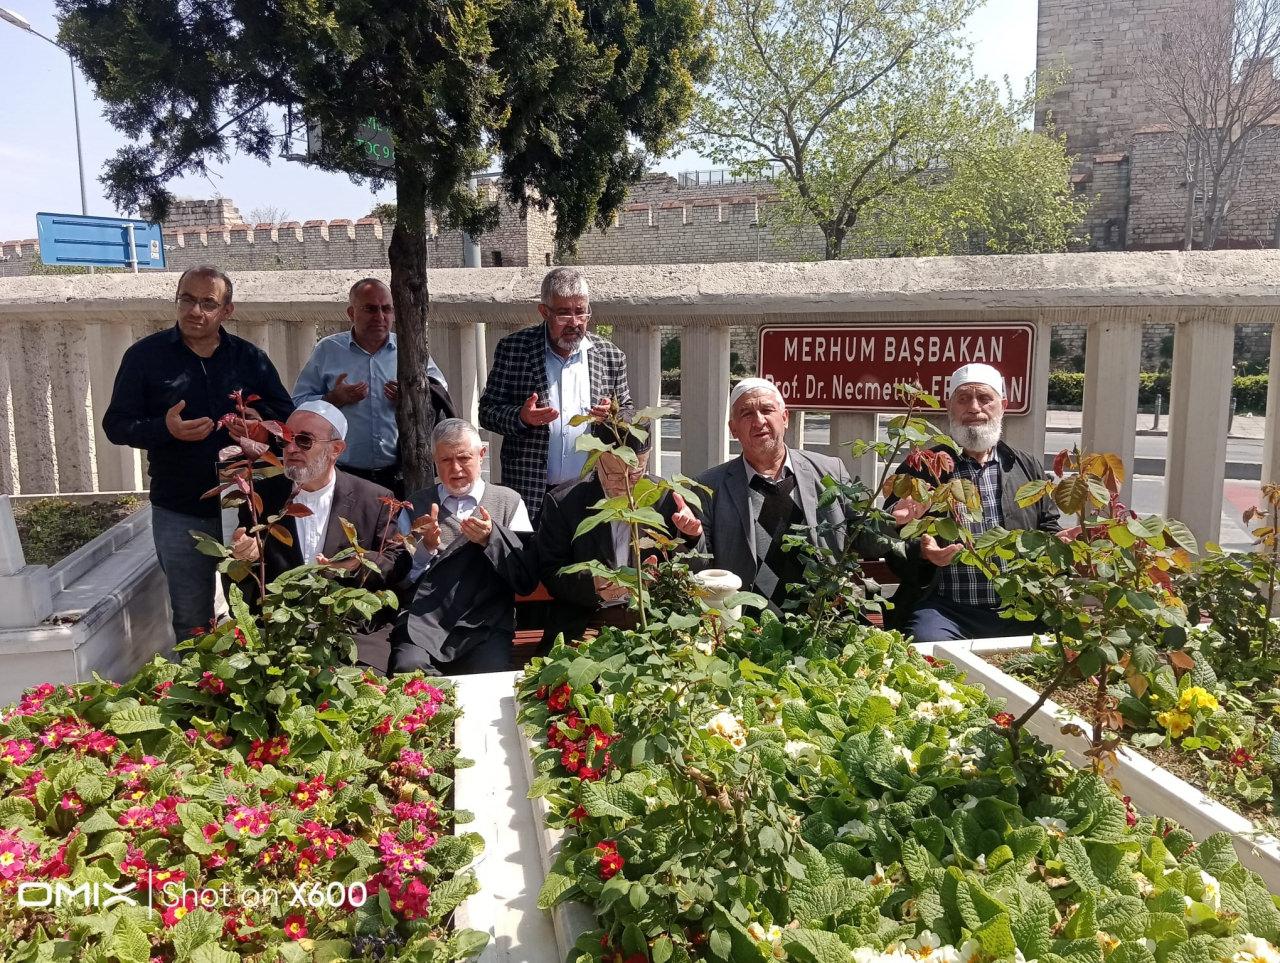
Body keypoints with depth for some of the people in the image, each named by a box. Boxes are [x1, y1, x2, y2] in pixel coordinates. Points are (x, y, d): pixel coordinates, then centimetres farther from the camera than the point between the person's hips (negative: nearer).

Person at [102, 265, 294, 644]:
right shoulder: (145, 355, -1)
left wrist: (261, 419, -16)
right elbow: (116, 424, -2)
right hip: (180, 514, -1)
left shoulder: (251, 357, 4)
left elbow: (288, 416, 8)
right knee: (192, 621, 10)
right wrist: (164, 428, -22)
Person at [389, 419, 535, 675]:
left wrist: (491, 539, -11)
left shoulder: (508, 502, 11)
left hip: (485, 628, -1)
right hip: (422, 625, 1)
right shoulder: (416, 505, 17)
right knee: (408, 671, -28)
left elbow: (528, 581, 4)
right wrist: (425, 546, -6)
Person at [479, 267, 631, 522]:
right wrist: (521, 417, -17)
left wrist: (613, 416, -8)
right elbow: (487, 411, 3)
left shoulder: (610, 356, 6)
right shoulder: (513, 348, 1)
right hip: (530, 493, -1)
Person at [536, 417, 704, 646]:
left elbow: (692, 576, 7)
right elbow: (550, 572, 0)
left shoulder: (667, 498, 3)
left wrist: (691, 538, -14)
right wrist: (592, 585, -19)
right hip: (586, 625, -2)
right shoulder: (562, 502, 1)